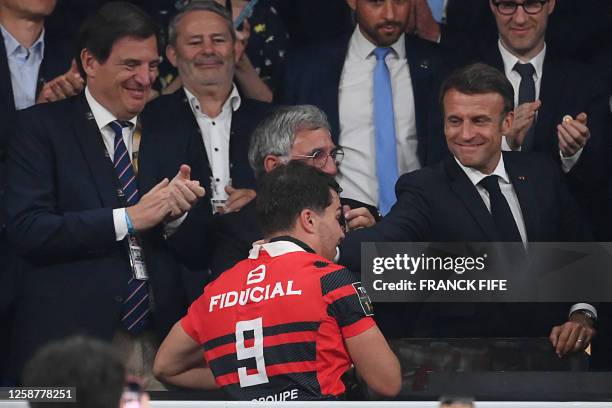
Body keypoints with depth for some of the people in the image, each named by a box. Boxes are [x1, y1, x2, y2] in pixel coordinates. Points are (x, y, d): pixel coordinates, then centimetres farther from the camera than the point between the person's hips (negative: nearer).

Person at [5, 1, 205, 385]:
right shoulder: (42, 127, 0)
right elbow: (27, 230, -12)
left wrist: (178, 210, -11)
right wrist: (128, 219, -14)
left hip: (159, 340, 4)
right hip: (72, 338, -4)